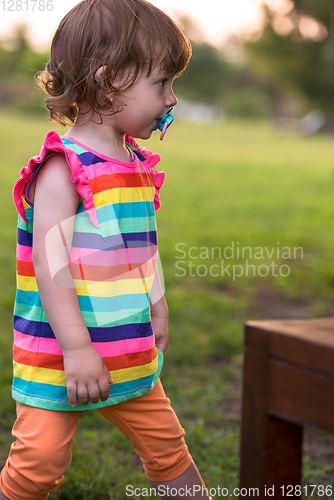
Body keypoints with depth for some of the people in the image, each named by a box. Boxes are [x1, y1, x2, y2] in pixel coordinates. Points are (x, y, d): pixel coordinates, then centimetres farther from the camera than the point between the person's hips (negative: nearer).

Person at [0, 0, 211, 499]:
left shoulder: (137, 164, 9)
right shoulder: (63, 168, -17)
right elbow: (50, 261, -23)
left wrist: (156, 308, 25)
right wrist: (75, 347, -26)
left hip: (128, 353, 7)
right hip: (57, 355, -7)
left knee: (166, 442, 15)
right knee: (41, 458, -3)